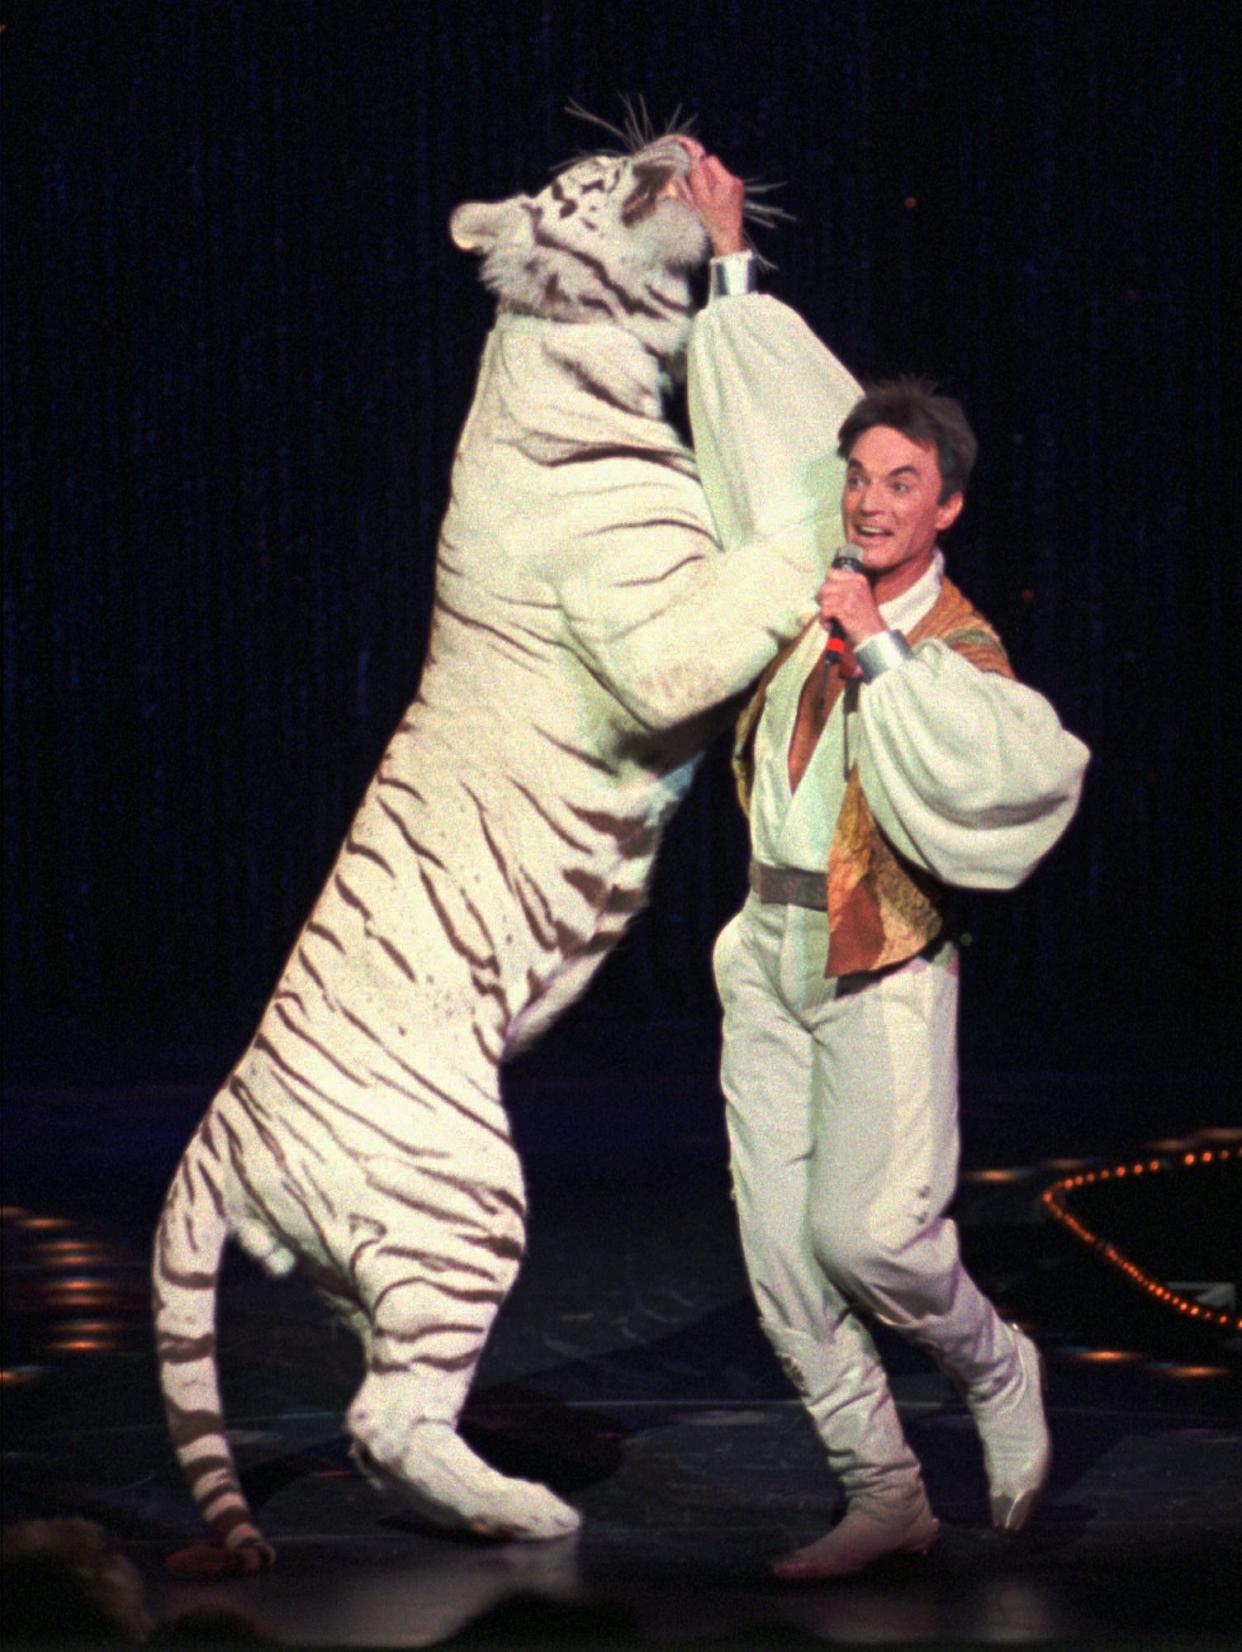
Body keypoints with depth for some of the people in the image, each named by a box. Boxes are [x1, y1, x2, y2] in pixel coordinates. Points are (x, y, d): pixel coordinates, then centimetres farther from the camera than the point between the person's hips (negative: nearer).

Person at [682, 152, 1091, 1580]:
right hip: (771, 957, 6)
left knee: (866, 1230, -18)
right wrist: (731, 266, 21)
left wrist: (884, 654, -26)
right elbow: (776, 411, 19)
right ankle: (883, 1497, 10)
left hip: (881, 964, -6)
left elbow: (1015, 762, -30)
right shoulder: (818, 574, 7)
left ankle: (996, 1371, 12)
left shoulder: (958, 646, -9)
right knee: (781, 1260, 1)